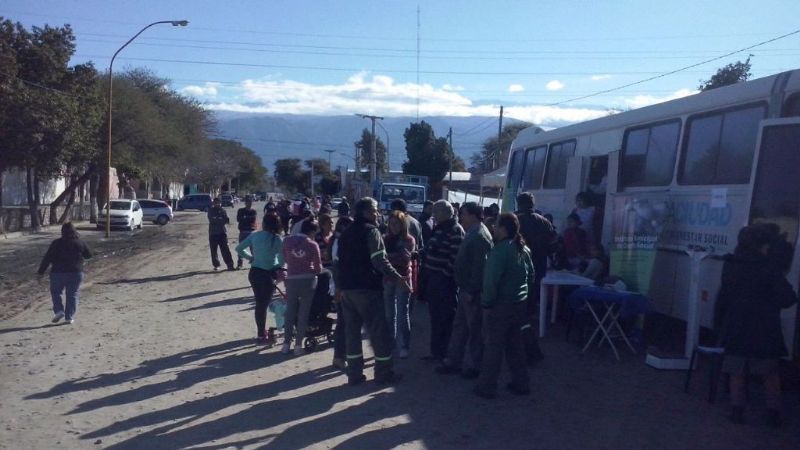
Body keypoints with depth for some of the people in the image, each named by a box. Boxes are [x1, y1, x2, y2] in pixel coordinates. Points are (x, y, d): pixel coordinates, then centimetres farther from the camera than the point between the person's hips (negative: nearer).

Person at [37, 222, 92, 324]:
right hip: (76, 273, 2)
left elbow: (47, 258, -6)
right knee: (72, 295, 8)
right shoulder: (80, 243, 0)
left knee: (55, 292, 17)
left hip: (58, 273, -2)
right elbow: (89, 255, 12)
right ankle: (69, 317, 5)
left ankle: (59, 311, 0)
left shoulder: (56, 243, -5)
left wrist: (41, 271, 0)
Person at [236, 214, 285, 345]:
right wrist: (279, 269, 6)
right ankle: (262, 335, 13)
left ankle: (261, 332, 30)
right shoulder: (278, 239, -12)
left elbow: (239, 249, 4)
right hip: (268, 274, -4)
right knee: (264, 304, 5)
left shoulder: (255, 235, 0)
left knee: (259, 303, 17)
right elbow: (281, 259, -13)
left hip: (254, 272, 4)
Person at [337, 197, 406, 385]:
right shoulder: (371, 231, -8)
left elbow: (338, 261, 17)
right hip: (367, 289, -7)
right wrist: (398, 277, -12)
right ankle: (383, 372, 6)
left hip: (347, 289, 8)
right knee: (378, 330, 1)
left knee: (352, 331, 11)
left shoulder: (345, 234, 16)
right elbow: (379, 260, -18)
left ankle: (354, 373, 14)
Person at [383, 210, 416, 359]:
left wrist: (388, 256, -21)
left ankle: (404, 346, 1)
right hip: (387, 279, 3)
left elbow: (405, 258, -17)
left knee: (402, 313, -2)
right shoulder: (385, 239, 8)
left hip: (403, 279, -3)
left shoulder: (409, 240, -2)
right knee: (389, 313, 9)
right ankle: (390, 342, 20)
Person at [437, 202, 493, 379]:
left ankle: (472, 366, 14)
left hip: (473, 292, -10)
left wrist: (471, 291, -23)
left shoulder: (480, 236, -19)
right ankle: (453, 361, 25)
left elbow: (479, 267, -25)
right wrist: (465, 289, 16)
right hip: (466, 289, 10)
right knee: (459, 326, 16)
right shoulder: (473, 233, 13)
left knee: (474, 330, 3)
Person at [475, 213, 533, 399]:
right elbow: (531, 276, 15)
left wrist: (487, 302, -15)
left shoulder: (500, 250, -19)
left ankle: (486, 387, 10)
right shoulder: (524, 249, 7)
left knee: (493, 346, 2)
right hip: (520, 304, 8)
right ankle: (521, 383, 25)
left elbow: (491, 280, -24)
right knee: (515, 345, 18)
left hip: (500, 305, -8)